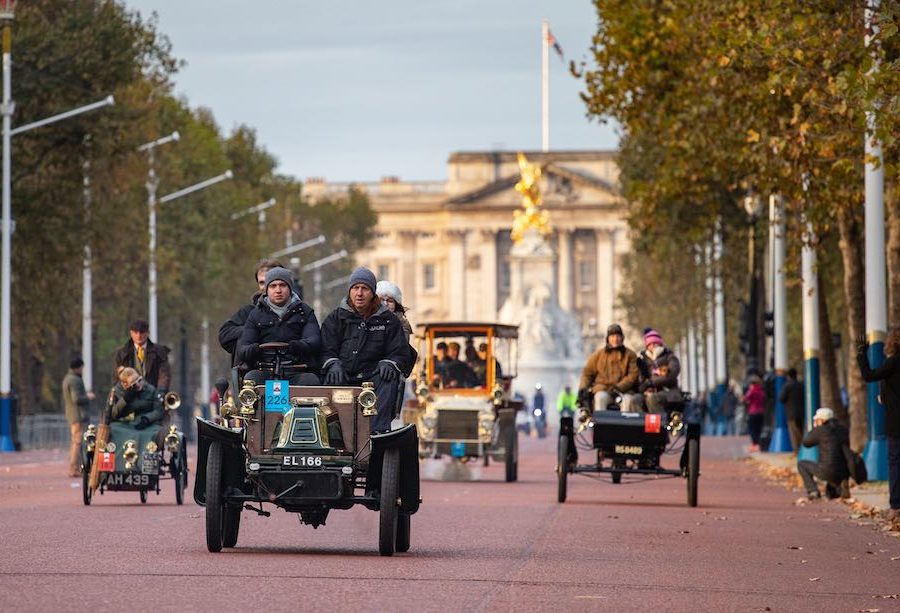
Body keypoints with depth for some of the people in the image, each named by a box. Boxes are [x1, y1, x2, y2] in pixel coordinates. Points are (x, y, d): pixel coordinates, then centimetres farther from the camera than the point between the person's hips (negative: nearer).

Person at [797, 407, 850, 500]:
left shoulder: (821, 430, -8)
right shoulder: (844, 431, 12)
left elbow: (805, 443, 8)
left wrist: (814, 428, 20)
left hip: (827, 471, -6)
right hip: (845, 474, 6)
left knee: (801, 464, 20)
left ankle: (813, 491, 7)